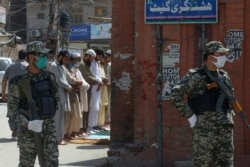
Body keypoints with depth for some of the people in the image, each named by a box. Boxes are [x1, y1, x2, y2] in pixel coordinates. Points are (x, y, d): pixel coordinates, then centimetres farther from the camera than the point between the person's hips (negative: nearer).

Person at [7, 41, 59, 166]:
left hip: (49, 127, 4)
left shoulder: (49, 77, 5)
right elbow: (12, 108, -12)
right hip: (29, 129, -4)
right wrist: (27, 124, -25)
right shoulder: (19, 82, -11)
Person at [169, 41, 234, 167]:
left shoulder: (224, 77, 14)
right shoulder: (196, 76, -7)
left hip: (225, 131, 6)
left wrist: (229, 114, 15)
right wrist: (189, 115, -15)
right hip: (204, 130, -6)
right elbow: (175, 95, -16)